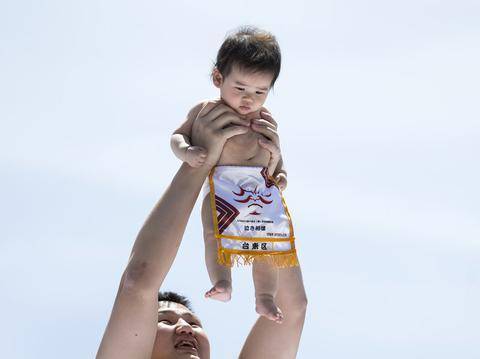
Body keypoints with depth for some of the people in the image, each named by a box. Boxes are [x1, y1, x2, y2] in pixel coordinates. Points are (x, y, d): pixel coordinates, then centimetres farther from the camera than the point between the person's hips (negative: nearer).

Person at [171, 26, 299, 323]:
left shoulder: (266, 120, 16)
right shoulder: (206, 110, 8)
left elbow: (273, 150, 25)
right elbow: (177, 135, 8)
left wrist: (280, 173, 6)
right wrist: (186, 150, -14)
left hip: (262, 187, 3)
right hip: (222, 186, -3)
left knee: (268, 239, -2)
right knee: (215, 231, -26)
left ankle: (265, 296, 3)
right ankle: (222, 283, -32)